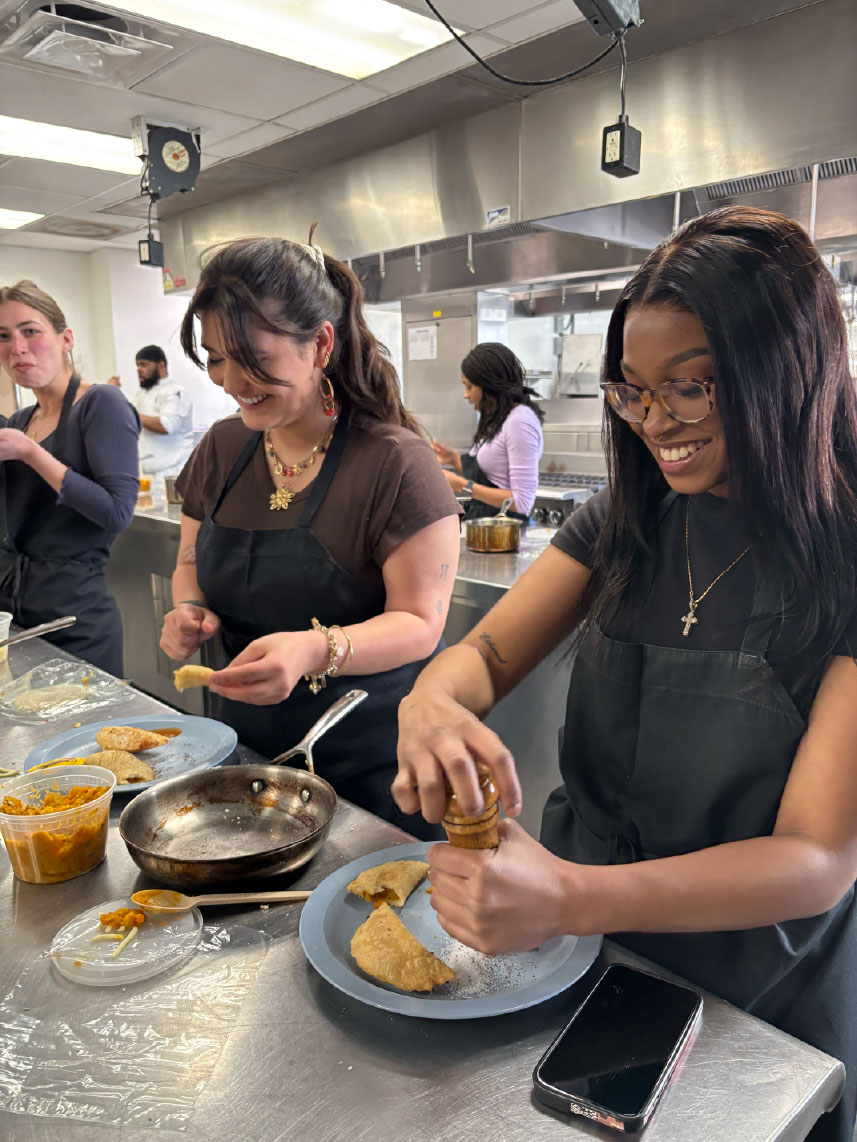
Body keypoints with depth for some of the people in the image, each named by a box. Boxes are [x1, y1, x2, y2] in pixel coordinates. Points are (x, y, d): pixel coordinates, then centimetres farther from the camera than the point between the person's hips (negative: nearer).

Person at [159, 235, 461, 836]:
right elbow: (193, 563, 14)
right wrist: (190, 609, -9)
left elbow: (420, 623, -19)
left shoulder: (395, 462, -19)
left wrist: (317, 650, -36)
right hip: (245, 739, 6)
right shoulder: (221, 449, 0)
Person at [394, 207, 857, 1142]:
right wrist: (432, 702, -34)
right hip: (574, 958, 4)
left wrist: (571, 898, -38)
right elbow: (487, 653, -10)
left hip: (752, 1016, -3)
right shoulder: (626, 520, -6)